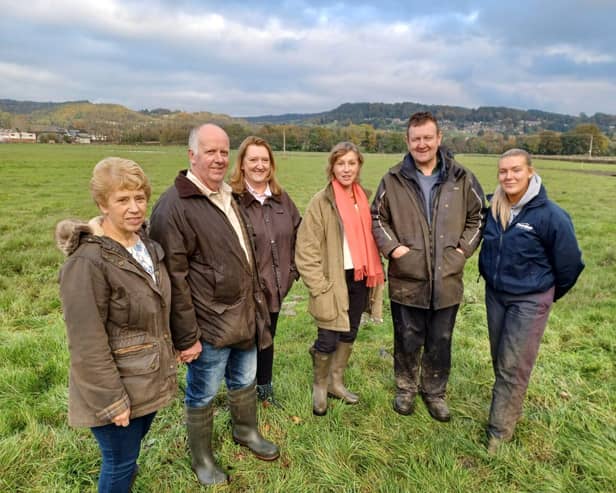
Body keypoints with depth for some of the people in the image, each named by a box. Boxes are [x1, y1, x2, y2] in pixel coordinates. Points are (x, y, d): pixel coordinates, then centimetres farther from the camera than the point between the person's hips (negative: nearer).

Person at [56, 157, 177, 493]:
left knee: (129, 454, 25)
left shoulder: (146, 243, 0)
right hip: (116, 388, -7)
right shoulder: (87, 262, -25)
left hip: (147, 380, 7)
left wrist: (166, 359, 15)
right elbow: (88, 344, -23)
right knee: (121, 463, 12)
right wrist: (112, 401, -18)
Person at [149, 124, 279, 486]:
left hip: (244, 316, 8)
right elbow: (174, 278, -20)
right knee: (202, 395, 13)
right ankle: (202, 459, 36)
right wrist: (186, 336, -19)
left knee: (244, 381, 25)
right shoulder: (174, 205, -19)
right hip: (209, 324, -7)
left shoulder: (227, 195, 8)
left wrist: (255, 300, 19)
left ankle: (247, 432, 49)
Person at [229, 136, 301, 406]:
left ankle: (265, 389, 42)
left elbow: (296, 231, 16)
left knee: (267, 338, 22)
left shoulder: (280, 197, 6)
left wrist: (293, 268, 9)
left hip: (275, 285, 6)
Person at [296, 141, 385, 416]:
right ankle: (319, 387, 26)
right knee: (328, 340, -1)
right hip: (334, 280, -6)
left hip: (359, 278, 6)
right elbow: (306, 249, -13)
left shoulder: (364, 198, 8)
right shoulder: (321, 202, -11)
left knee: (349, 334, 17)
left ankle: (336, 382, 36)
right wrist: (319, 286, -16)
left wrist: (373, 273, 9)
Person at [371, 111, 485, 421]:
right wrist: (392, 246, -7)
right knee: (408, 340, 14)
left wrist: (465, 248, -1)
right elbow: (377, 217, 6)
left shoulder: (461, 178, 0)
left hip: (447, 280, 1)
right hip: (406, 279, -1)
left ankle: (435, 392, 37)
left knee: (440, 342, 15)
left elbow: (478, 216, 10)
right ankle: (405, 389, 37)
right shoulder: (394, 180, -3)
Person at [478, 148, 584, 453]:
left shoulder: (550, 215, -20)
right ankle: (509, 407, 39)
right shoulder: (492, 208, -6)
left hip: (530, 300, -5)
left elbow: (569, 263, -8)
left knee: (513, 367, 1)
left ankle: (500, 429, 15)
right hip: (495, 294, 5)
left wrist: (551, 293, 5)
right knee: (499, 360, 18)